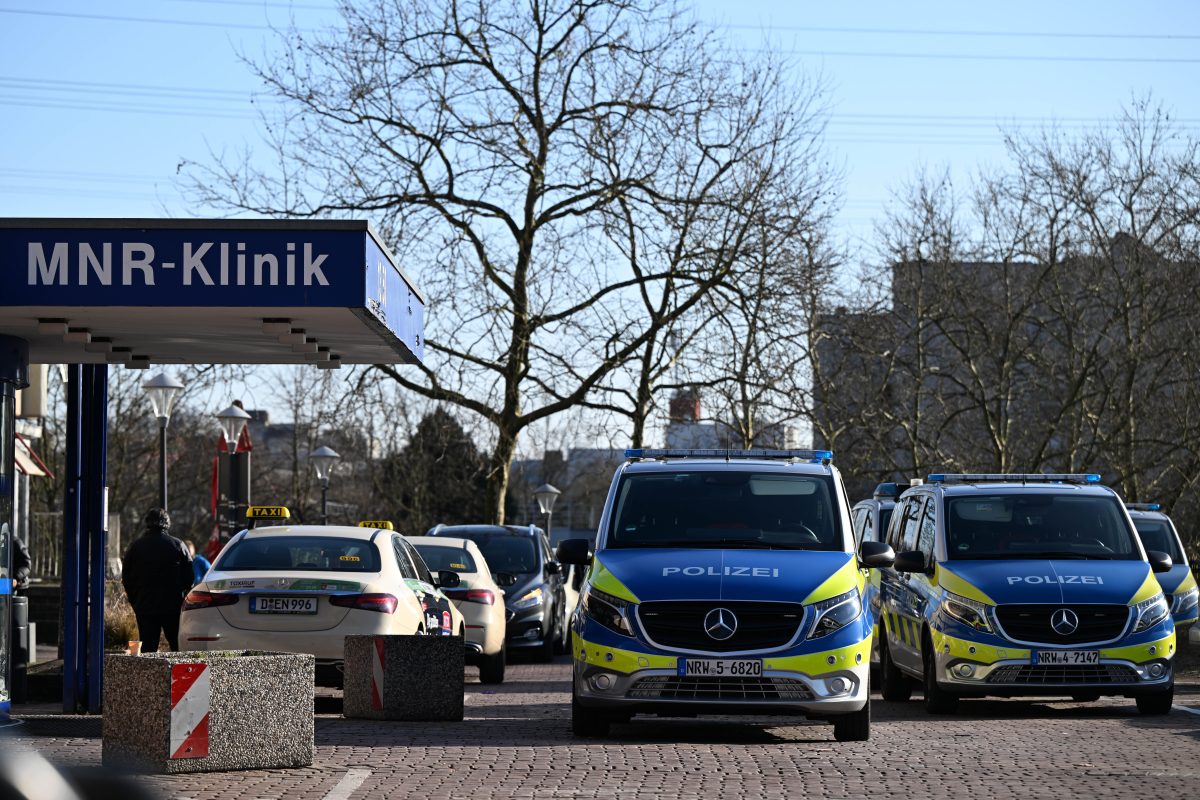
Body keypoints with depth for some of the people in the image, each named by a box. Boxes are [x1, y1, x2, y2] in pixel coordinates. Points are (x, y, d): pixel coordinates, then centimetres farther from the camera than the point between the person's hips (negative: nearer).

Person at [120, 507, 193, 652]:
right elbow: (189, 576, -1)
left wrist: (134, 602, 16)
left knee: (148, 647, 3)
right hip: (172, 607, -1)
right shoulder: (177, 545, -2)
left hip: (144, 606, 1)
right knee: (178, 647, 4)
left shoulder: (135, 546, 2)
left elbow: (126, 579, 7)